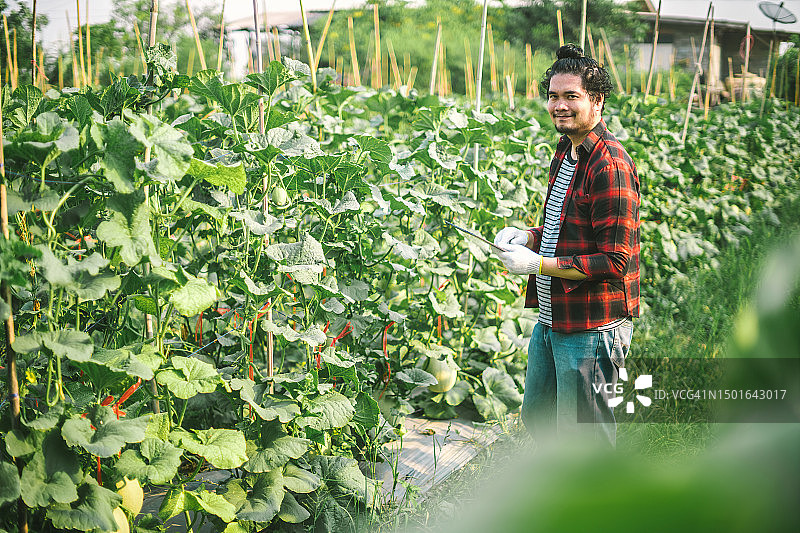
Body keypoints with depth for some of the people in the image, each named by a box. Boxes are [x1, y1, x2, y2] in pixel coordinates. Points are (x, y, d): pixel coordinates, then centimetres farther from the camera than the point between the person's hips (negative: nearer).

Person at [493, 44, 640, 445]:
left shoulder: (610, 166, -20)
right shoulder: (565, 151, 11)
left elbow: (614, 260, -22)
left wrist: (538, 264, -20)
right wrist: (528, 237, 4)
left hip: (591, 328, -10)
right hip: (550, 320, 10)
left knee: (582, 434, 2)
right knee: (536, 416, 23)